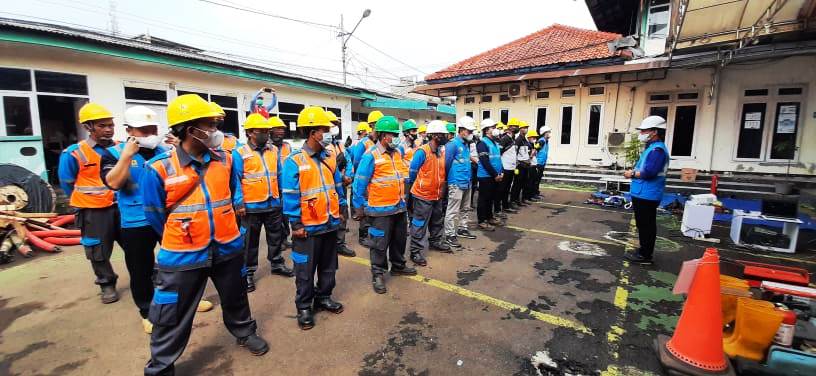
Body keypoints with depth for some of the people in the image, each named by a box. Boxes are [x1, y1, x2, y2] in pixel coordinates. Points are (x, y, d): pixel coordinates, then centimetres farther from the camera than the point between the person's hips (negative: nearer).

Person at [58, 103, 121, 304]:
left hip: (121, 206, 2)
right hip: (94, 212, -2)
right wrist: (90, 200, 8)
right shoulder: (74, 153, -10)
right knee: (99, 251, 10)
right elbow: (67, 183, 1)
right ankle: (107, 284, 27)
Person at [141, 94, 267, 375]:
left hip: (228, 249, 4)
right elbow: (155, 216, -2)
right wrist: (183, 235, 8)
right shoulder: (159, 169, -14)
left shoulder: (225, 160, -3)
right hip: (182, 256, -3)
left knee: (235, 300, 23)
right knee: (172, 318, 12)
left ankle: (245, 333, 49)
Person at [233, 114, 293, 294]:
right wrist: (240, 203, -16)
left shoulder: (274, 150, 6)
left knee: (276, 237, 17)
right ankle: (248, 272, 25)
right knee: (250, 242, 10)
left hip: (274, 204, 5)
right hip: (252, 206, -4)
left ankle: (277, 264, 35)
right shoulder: (240, 153, -9)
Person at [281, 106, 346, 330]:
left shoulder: (329, 159, 6)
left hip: (330, 224, 6)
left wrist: (341, 209, 14)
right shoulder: (294, 162, -12)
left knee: (328, 266, 18)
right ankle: (304, 307, 26)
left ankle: (324, 298, 37)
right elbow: (290, 196, -13)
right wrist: (296, 224, -14)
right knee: (305, 271, 8)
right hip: (308, 227, -6)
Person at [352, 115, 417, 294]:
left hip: (399, 207, 7)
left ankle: (398, 266, 39)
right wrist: (359, 206, -10)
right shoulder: (371, 156, -14)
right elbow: (360, 183, -13)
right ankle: (378, 274, 19)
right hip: (381, 209, -7)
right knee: (380, 243, 3)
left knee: (400, 239, 20)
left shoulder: (398, 153, 8)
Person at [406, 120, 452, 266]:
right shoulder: (422, 152, -18)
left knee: (437, 221, 22)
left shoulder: (442, 151, 5)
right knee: (419, 225, 0)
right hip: (423, 195, -8)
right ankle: (415, 251, 9)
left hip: (437, 195, 8)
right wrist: (417, 186, 1)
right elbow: (412, 172, -12)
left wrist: (442, 189, 13)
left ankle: (435, 242, 41)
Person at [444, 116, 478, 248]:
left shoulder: (466, 145, 14)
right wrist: (449, 178, -3)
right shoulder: (453, 144, -13)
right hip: (456, 183, -9)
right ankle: (450, 235, 4)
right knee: (452, 210, -3)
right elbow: (447, 163, -13)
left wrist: (468, 178, 15)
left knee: (464, 208, 18)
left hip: (466, 182, 9)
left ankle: (462, 229, 32)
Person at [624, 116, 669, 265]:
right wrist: (633, 172, 5)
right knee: (644, 225, 18)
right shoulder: (652, 148, 15)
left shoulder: (657, 149, -19)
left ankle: (645, 256, 9)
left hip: (647, 195, -11)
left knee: (646, 226, -1)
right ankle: (644, 251, 29)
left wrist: (632, 174, -13)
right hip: (643, 194, 11)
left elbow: (649, 172, -27)